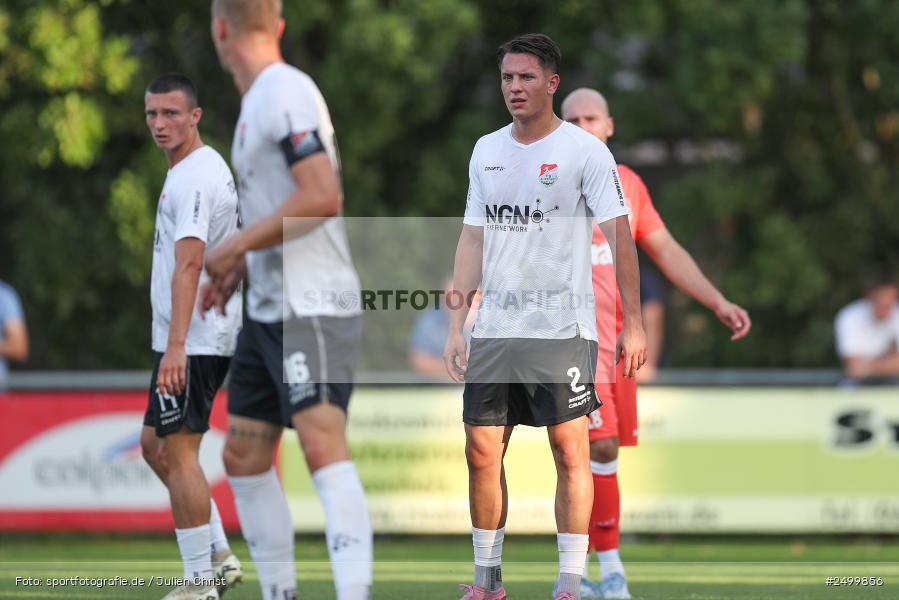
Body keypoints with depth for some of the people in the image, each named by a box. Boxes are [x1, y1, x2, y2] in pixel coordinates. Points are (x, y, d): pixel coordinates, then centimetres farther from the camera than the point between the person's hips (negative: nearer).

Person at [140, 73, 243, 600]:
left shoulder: (192, 178, -16)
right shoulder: (211, 166, 17)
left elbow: (189, 263, -26)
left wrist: (176, 345, -32)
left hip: (193, 341, -10)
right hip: (209, 335, 10)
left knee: (178, 451, -7)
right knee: (155, 446, 15)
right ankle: (220, 556, 17)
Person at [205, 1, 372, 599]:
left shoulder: (286, 92, -13)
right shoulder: (258, 100, 16)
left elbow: (323, 197, -22)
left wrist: (237, 245, -16)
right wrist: (240, 266, 17)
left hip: (313, 307, -10)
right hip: (267, 308, 10)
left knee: (324, 445, -21)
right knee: (244, 457, 11)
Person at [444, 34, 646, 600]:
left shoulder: (585, 150, -4)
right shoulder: (486, 150, 11)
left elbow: (621, 236, -5)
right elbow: (474, 239, 16)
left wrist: (633, 324, -11)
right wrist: (457, 326, 10)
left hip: (563, 328, -5)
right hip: (494, 330, 5)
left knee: (570, 449, -8)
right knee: (482, 451, 2)